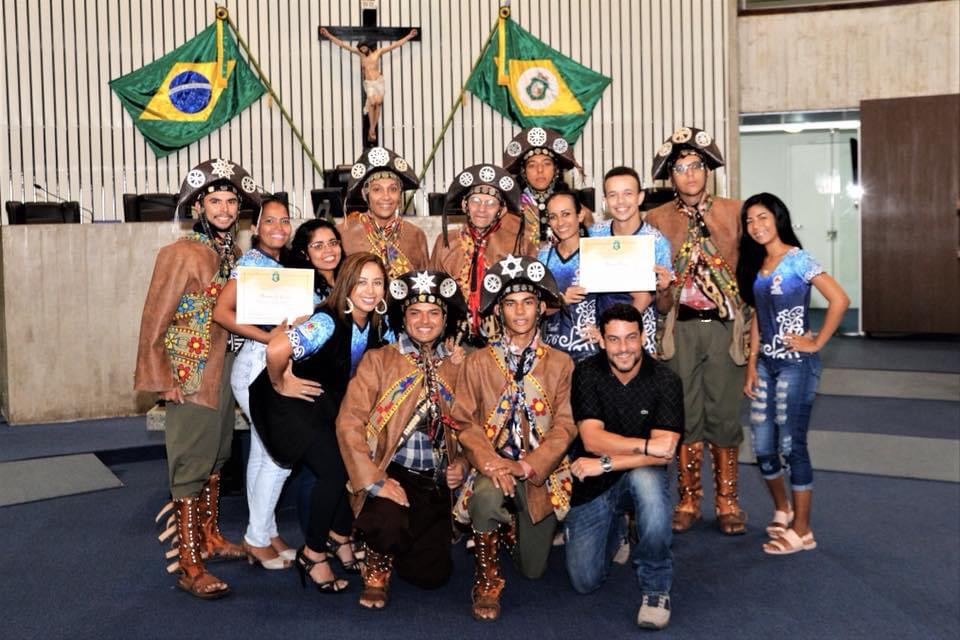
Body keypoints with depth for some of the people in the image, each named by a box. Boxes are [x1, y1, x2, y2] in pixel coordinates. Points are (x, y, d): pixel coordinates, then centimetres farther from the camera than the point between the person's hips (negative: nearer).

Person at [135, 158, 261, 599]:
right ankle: (189, 567, 3)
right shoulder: (182, 254, -12)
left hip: (223, 370, 7)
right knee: (190, 466, -3)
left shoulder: (234, 255, 9)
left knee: (215, 457, 17)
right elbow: (154, 323, -13)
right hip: (189, 375, -7)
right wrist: (163, 381, -14)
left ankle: (209, 538, 32)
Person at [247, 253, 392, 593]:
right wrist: (279, 384, -25)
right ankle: (312, 555, 2)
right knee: (335, 470, -17)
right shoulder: (327, 322, -29)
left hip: (332, 405, 7)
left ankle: (339, 537, 19)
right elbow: (276, 350, -42)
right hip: (292, 404, -7)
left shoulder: (378, 326, -6)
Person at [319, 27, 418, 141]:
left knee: (378, 103, -14)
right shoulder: (360, 53, 4)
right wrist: (328, 35, 2)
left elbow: (395, 44, 5)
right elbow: (342, 44, 4)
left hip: (379, 82, 1)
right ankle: (371, 130, -16)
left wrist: (409, 36, 4)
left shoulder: (378, 52, 3)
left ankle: (372, 129, -7)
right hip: (368, 83, 0)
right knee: (372, 103, -20)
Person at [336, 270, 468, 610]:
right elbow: (349, 422, -11)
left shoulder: (457, 365, 8)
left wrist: (461, 463, -2)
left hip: (435, 482, 4)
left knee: (432, 575, -1)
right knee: (389, 527, -34)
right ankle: (377, 567, 4)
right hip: (391, 474, -3)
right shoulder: (378, 360, -2)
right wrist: (374, 481, -20)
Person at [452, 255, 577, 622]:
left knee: (533, 569, 4)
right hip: (492, 466, -1)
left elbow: (565, 426, -5)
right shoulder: (478, 362, 3)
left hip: (541, 473, 2)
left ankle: (512, 527, 39)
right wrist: (490, 462, -22)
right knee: (487, 495, -38)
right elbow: (465, 422, -4)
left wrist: (527, 466, -18)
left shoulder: (560, 364, 2)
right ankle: (486, 579, -12)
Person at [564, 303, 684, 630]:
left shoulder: (665, 380, -13)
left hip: (642, 474, -1)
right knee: (585, 581, -2)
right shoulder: (587, 373, -12)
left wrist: (605, 464, -25)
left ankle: (656, 588, -19)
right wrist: (646, 445, -29)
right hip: (592, 483, 1)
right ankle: (615, 527, 32)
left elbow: (664, 454, -22)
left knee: (648, 479, -39)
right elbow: (592, 439, -20)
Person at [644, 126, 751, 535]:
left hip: (725, 326, 0)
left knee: (724, 414, 2)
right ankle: (688, 500, 15)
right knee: (685, 415, 4)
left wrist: (751, 321, 0)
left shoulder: (734, 212, 6)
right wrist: (664, 301, -9)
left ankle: (727, 502, 13)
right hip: (680, 328, 1)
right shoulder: (657, 220, 8)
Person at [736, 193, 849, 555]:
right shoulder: (756, 264, 11)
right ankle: (782, 510, 33)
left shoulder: (798, 260, -10)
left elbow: (839, 300, -18)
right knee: (762, 446, 9)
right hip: (766, 363, 7)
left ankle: (801, 530, 10)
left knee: (791, 444, -2)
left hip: (795, 364, -7)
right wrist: (752, 365, 9)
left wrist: (816, 343, -14)